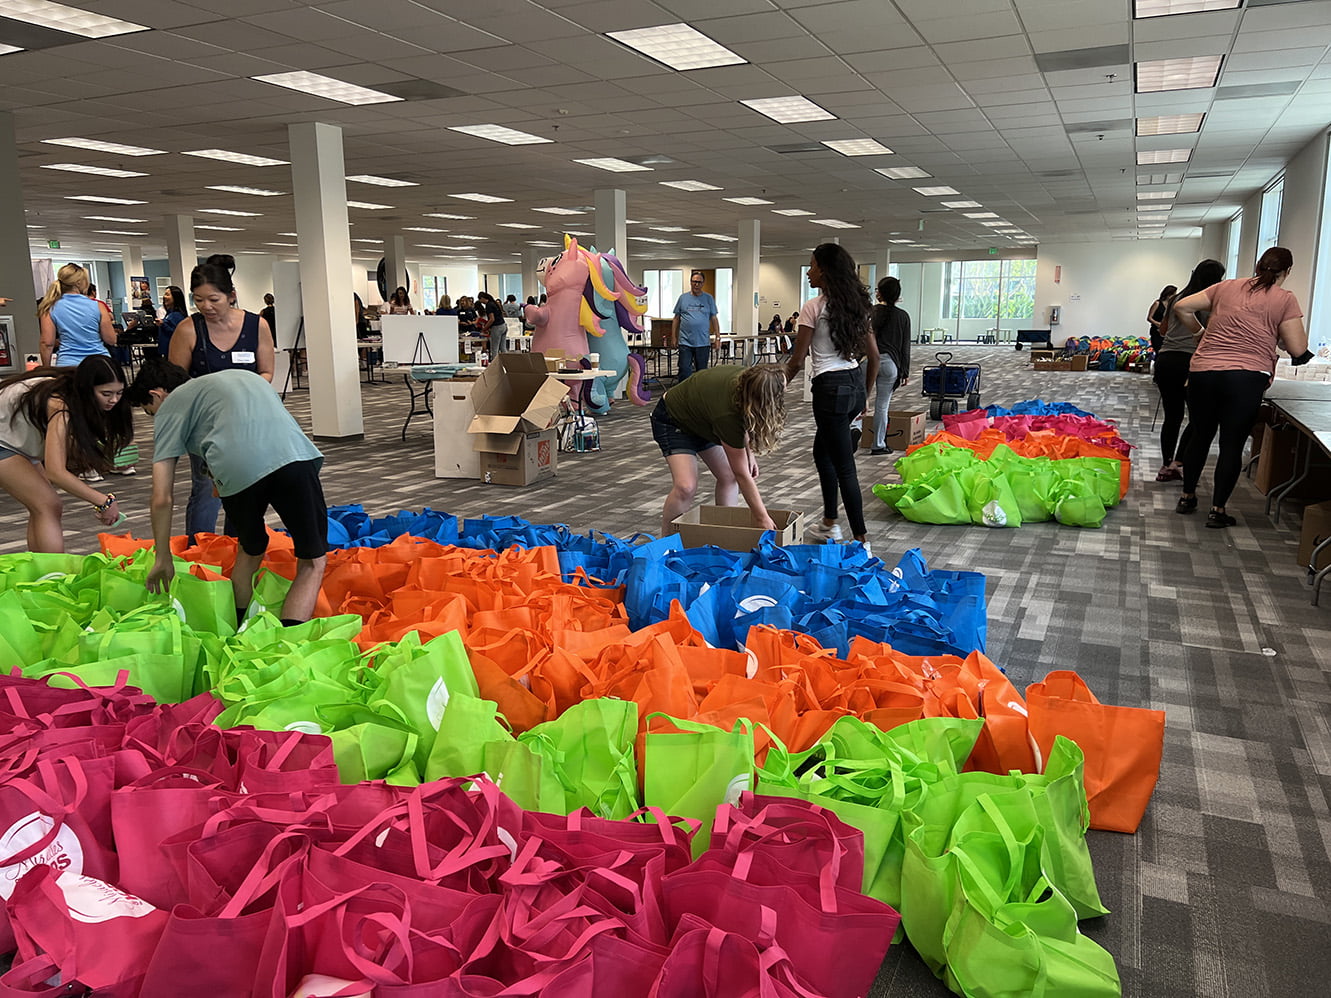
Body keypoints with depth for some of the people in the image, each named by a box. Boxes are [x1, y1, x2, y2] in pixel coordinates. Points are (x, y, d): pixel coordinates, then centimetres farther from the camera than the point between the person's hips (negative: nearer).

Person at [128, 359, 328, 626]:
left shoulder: (169, 406, 26)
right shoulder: (244, 375, 41)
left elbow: (162, 499, 19)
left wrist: (162, 560, 29)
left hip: (238, 470, -2)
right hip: (296, 455, 2)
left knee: (250, 552, 26)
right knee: (312, 563, 11)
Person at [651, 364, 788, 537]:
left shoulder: (748, 381, -22)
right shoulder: (727, 412, -40)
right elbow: (742, 475, -30)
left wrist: (749, 454, 0)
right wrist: (762, 518, -25)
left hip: (703, 421, 8)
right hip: (673, 420, -8)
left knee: (729, 476, 3)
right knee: (686, 487, -22)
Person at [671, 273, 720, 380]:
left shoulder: (709, 298, 7)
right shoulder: (683, 298, 6)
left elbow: (714, 318, 7)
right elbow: (676, 319, 9)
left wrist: (718, 337, 0)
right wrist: (674, 338, 4)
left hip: (703, 342, 1)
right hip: (685, 342, -1)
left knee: (702, 371, 7)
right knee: (684, 371, -4)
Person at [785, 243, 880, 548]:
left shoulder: (813, 307, -11)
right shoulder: (854, 305, 10)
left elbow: (797, 361, -10)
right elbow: (874, 356, 12)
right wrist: (864, 394, 23)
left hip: (831, 388, -8)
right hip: (855, 382, 8)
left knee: (844, 467, -2)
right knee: (822, 452, 25)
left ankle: (862, 541, 2)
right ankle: (830, 523, 33)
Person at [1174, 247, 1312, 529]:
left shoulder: (1226, 287, 11)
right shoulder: (1285, 300, 1)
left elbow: (1181, 307, 9)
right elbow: (1298, 350, -1)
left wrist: (1200, 331, 19)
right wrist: (1278, 332, 17)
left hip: (1202, 371, 4)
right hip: (1246, 376, -4)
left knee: (1200, 436, 17)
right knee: (1232, 444, 3)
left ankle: (1187, 497, 26)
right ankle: (1218, 510, 6)